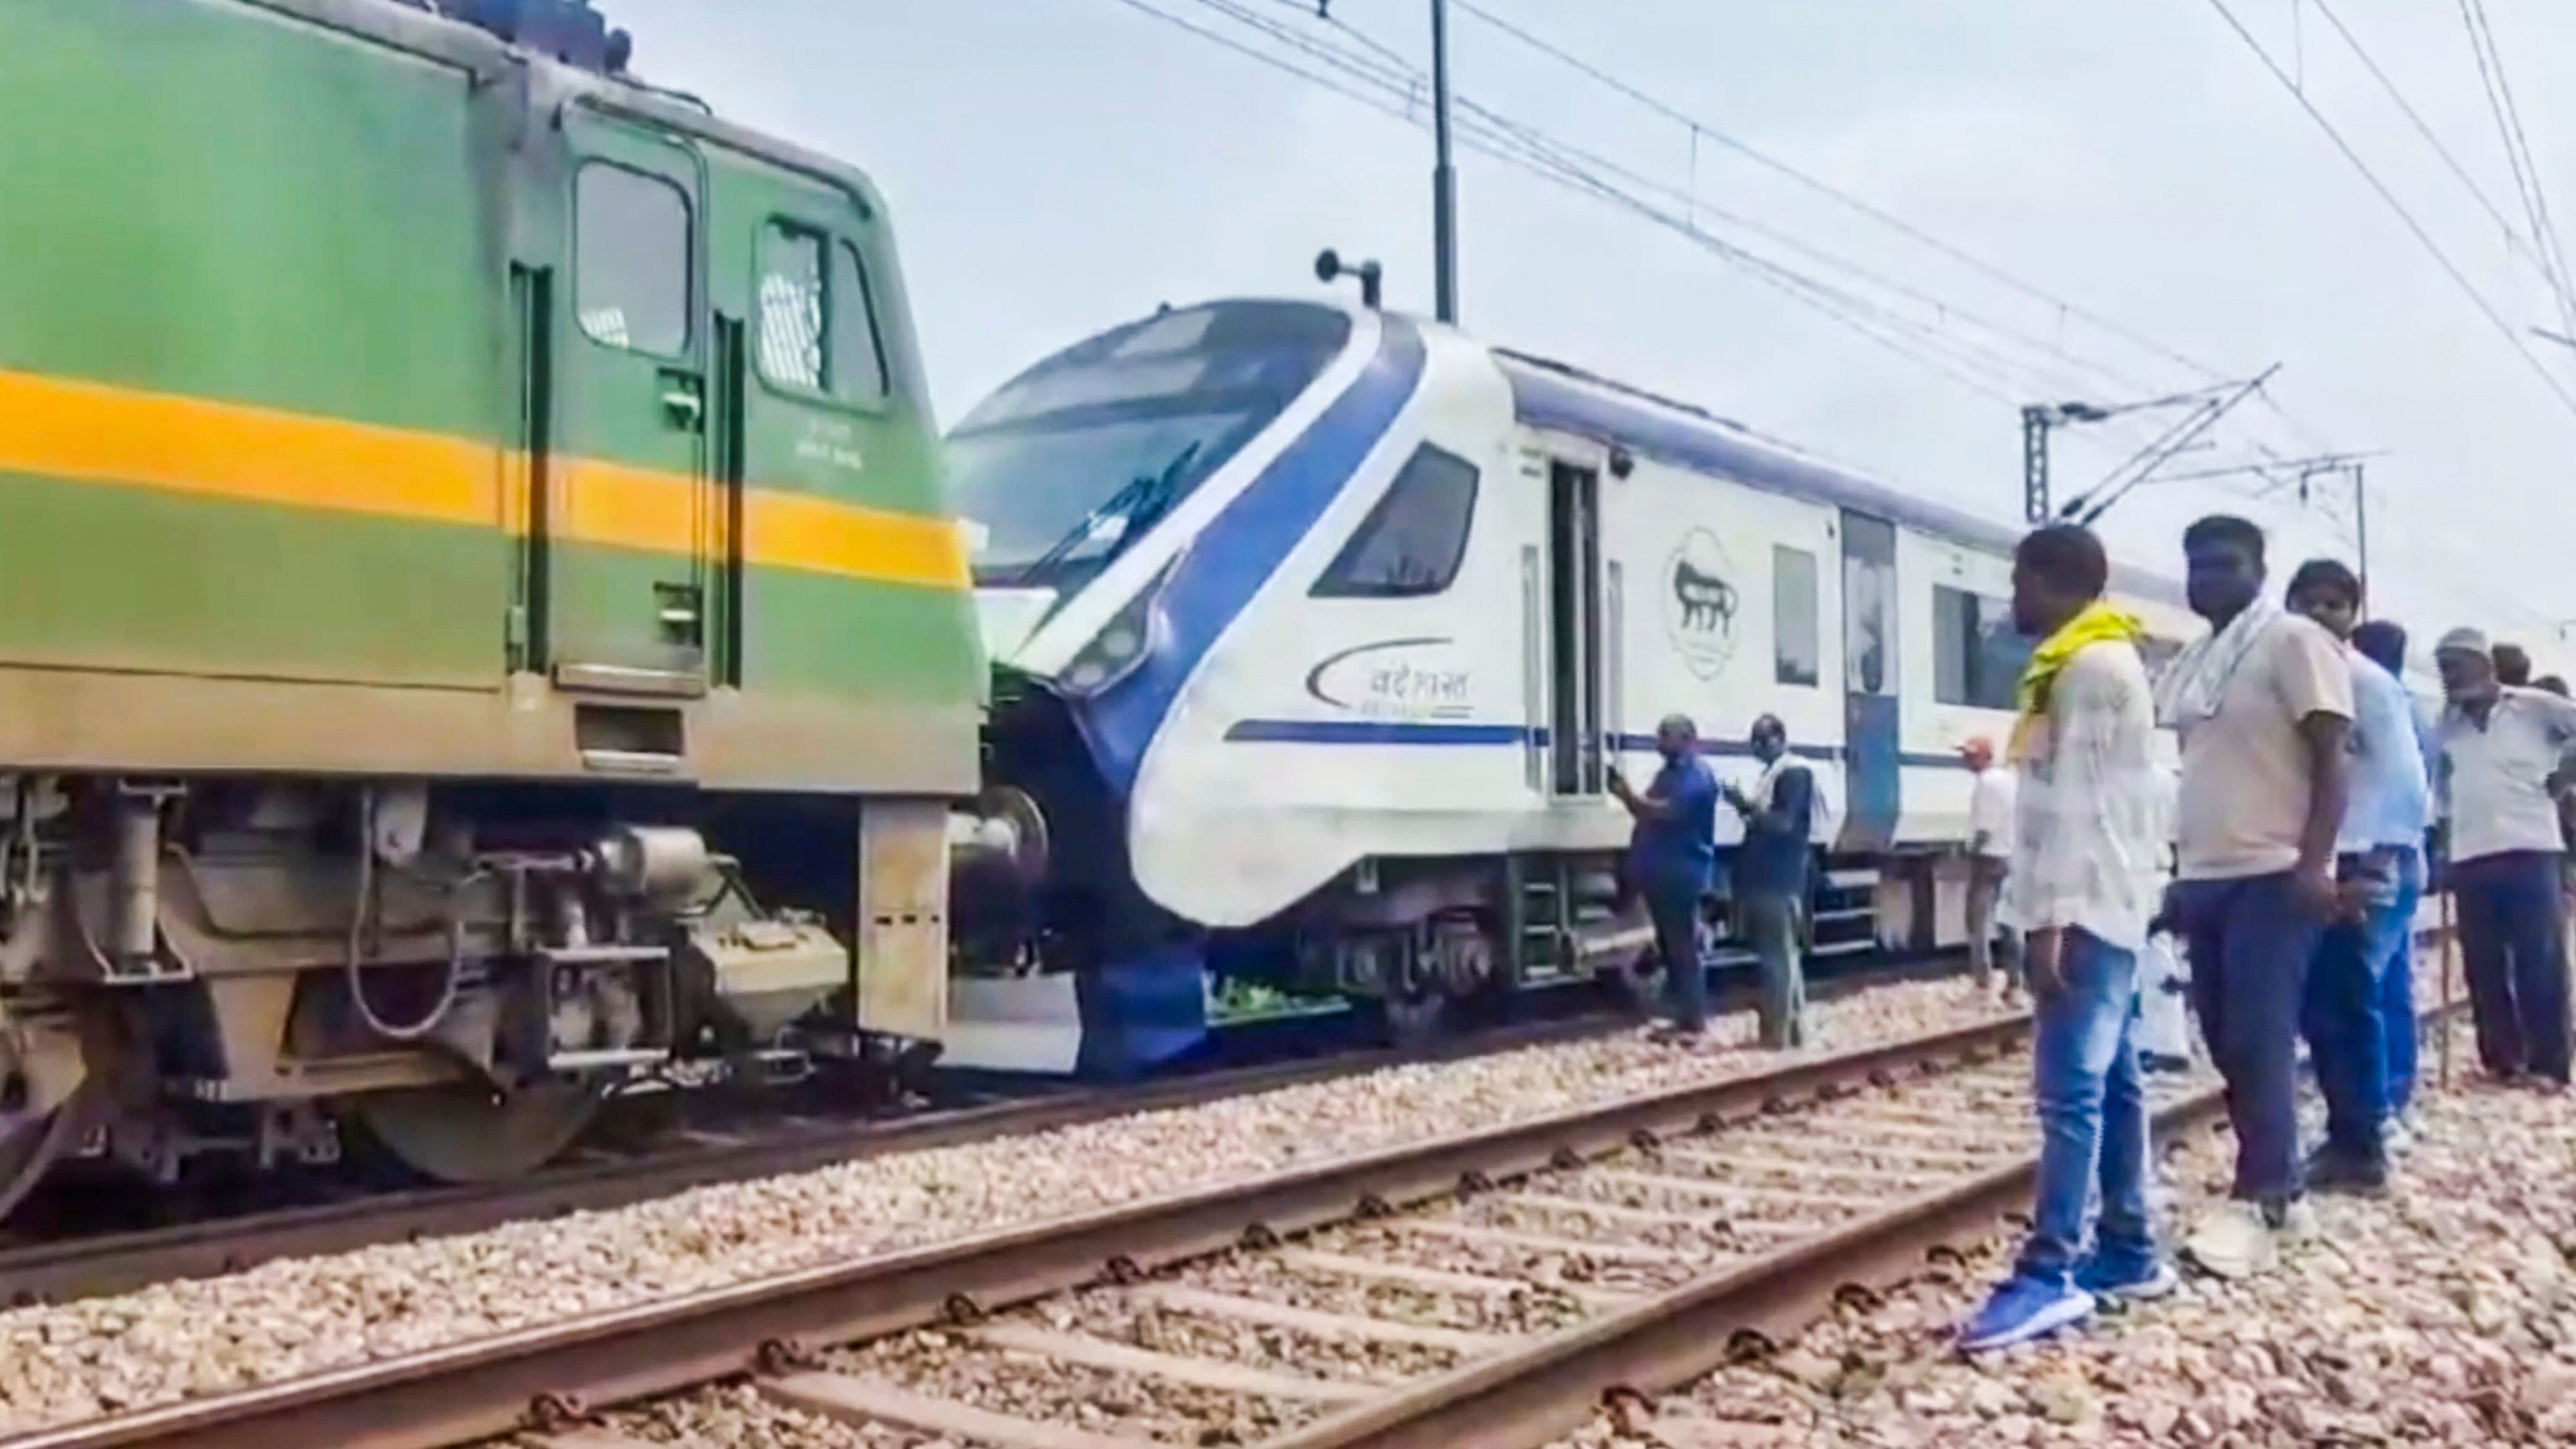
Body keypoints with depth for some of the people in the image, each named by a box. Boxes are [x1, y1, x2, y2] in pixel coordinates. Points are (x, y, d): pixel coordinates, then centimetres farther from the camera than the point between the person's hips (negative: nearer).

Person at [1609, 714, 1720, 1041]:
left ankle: (1694, 1022, -4)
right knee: (1669, 948, 11)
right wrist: (1628, 795, 1)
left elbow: (1669, 811, -22)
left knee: (1685, 949, -7)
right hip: (1662, 874, 9)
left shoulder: (1697, 774, -10)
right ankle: (1684, 1017, 17)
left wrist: (1631, 796, -20)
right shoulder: (1668, 773, 19)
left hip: (1682, 875, -9)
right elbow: (1649, 814, 18)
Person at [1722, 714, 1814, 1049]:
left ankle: (1778, 1033, -4)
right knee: (1782, 955, 14)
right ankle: (1792, 1028, 21)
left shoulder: (1794, 772, -10)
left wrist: (1747, 805, -20)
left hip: (1780, 881, -10)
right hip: (1765, 878, 10)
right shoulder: (1770, 774, 19)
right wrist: (1745, 807, 6)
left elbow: (1784, 822, -19)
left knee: (1778, 957, -7)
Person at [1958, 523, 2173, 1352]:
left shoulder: (2090, 665, -12)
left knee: (2070, 1089, -12)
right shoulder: (2092, 665, 20)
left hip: (2086, 911, -11)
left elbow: (2076, 805, -19)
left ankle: (2049, 1274, -13)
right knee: (2112, 1082, 11)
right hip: (2099, 909, 11)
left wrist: (2050, 919, -22)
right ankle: (2129, 1251, 16)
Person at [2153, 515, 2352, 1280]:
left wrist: (2314, 863, -19)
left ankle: (2256, 1203, -5)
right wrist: (2176, 873, 18)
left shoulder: (2294, 643, -4)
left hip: (2272, 876, -8)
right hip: (2205, 877, 8)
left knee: (2260, 1042, -9)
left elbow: (2331, 761, -10)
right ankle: (2280, 1191, 16)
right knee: (2228, 1044, 8)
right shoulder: (2187, 666, 17)